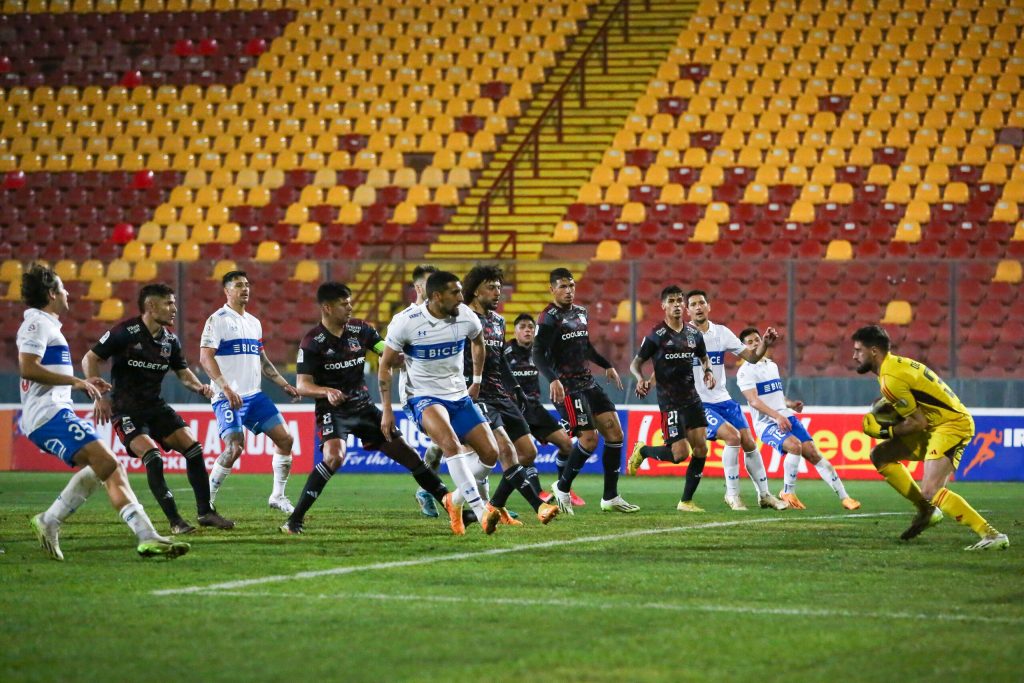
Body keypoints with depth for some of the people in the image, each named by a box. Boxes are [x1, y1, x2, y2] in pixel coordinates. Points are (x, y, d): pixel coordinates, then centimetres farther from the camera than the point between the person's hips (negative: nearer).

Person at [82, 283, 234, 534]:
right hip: (126, 409, -7)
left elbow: (183, 372, 17)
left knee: (193, 447, -6)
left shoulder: (170, 340, 4)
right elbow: (89, 359, -9)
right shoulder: (125, 332, -14)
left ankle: (205, 512, 6)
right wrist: (99, 396, -18)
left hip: (155, 406, 7)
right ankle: (175, 521, -18)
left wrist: (200, 387, -4)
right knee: (153, 457, -25)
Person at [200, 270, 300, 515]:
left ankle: (278, 495, 16)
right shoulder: (217, 320, -6)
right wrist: (226, 389, -24)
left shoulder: (254, 322, 17)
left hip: (254, 395, 8)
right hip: (228, 398, -8)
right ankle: (206, 500, -7)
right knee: (235, 447, -21)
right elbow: (205, 358, -14)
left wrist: (284, 384, 17)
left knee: (285, 439, 2)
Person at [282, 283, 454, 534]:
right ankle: (295, 518, -24)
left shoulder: (360, 329, 1)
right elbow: (302, 385, -14)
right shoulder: (312, 342, -12)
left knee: (406, 453, 5)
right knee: (335, 457, -31)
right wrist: (327, 391, -33)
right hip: (333, 410, -5)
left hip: (363, 406, 5)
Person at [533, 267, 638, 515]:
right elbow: (538, 355, -18)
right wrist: (553, 379, -32)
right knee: (589, 438, -16)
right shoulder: (548, 319, -11)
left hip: (588, 384, 8)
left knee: (615, 432, 1)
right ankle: (562, 488, 5)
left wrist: (607, 366, 29)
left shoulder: (580, 313, 14)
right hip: (567, 389, -8)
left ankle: (610, 497, 7)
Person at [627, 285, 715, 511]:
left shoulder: (694, 334, 7)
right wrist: (640, 379, -24)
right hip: (670, 401, -5)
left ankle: (686, 501, 6)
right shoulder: (656, 336, -8)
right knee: (680, 453, -12)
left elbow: (704, 357, 25)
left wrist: (707, 371, 3)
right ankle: (642, 451, 18)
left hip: (691, 398, 5)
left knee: (701, 448, -5)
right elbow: (635, 363, -3)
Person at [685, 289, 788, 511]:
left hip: (722, 399, 5)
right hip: (697, 403, -5)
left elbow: (752, 357, 7)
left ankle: (764, 495, 18)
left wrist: (765, 344, -13)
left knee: (748, 442, 1)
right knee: (732, 436, -23)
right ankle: (732, 495, -9)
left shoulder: (721, 333, 3)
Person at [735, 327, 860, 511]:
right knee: (795, 445, -31)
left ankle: (844, 497, -7)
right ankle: (788, 493, -14)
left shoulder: (772, 365, 19)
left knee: (812, 452, -6)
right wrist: (777, 416, -29)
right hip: (766, 423, -6)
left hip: (787, 418, 6)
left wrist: (790, 404, 9)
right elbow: (754, 401, -19)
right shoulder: (745, 371, -6)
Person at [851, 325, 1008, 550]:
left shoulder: (890, 379, -20)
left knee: (930, 491, -23)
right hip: (936, 426, 11)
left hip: (952, 425, -11)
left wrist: (886, 431, -6)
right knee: (879, 455, 11)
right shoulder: (896, 363, 10)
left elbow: (920, 422, -19)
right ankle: (926, 511, 16)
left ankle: (991, 534, -24)